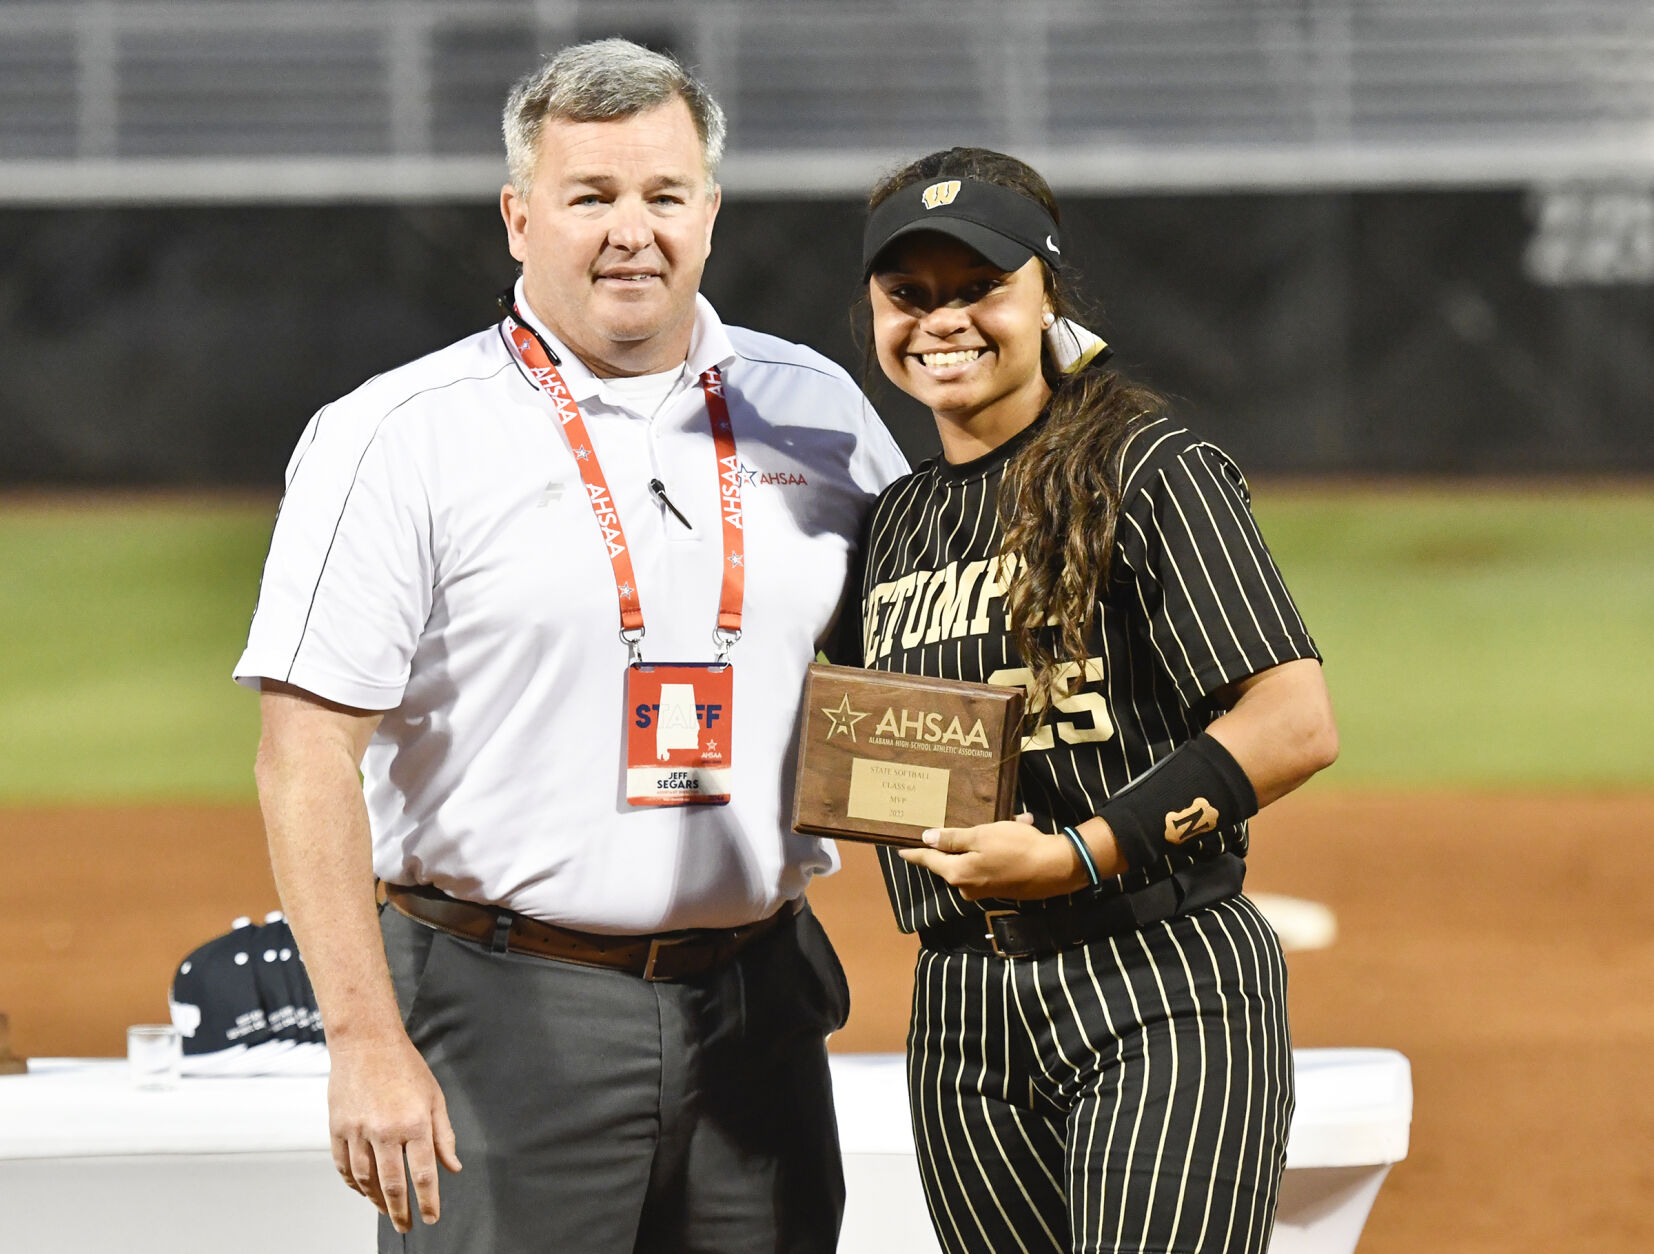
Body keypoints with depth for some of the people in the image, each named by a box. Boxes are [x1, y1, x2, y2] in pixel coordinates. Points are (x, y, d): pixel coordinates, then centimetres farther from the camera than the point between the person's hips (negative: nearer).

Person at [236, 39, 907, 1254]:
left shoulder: (813, 411, 11)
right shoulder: (395, 441, -4)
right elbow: (307, 754, -9)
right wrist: (366, 1044, -18)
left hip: (755, 1009, 5)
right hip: (510, 1007, -5)